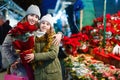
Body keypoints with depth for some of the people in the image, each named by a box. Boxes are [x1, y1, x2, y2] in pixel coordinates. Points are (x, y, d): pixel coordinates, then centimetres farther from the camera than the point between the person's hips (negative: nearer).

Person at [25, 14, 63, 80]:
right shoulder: (35, 38, 5)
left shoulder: (54, 38, -3)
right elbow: (28, 53, 9)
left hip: (53, 73, -2)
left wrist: (35, 56, -20)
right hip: (38, 73, 2)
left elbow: (54, 53, -16)